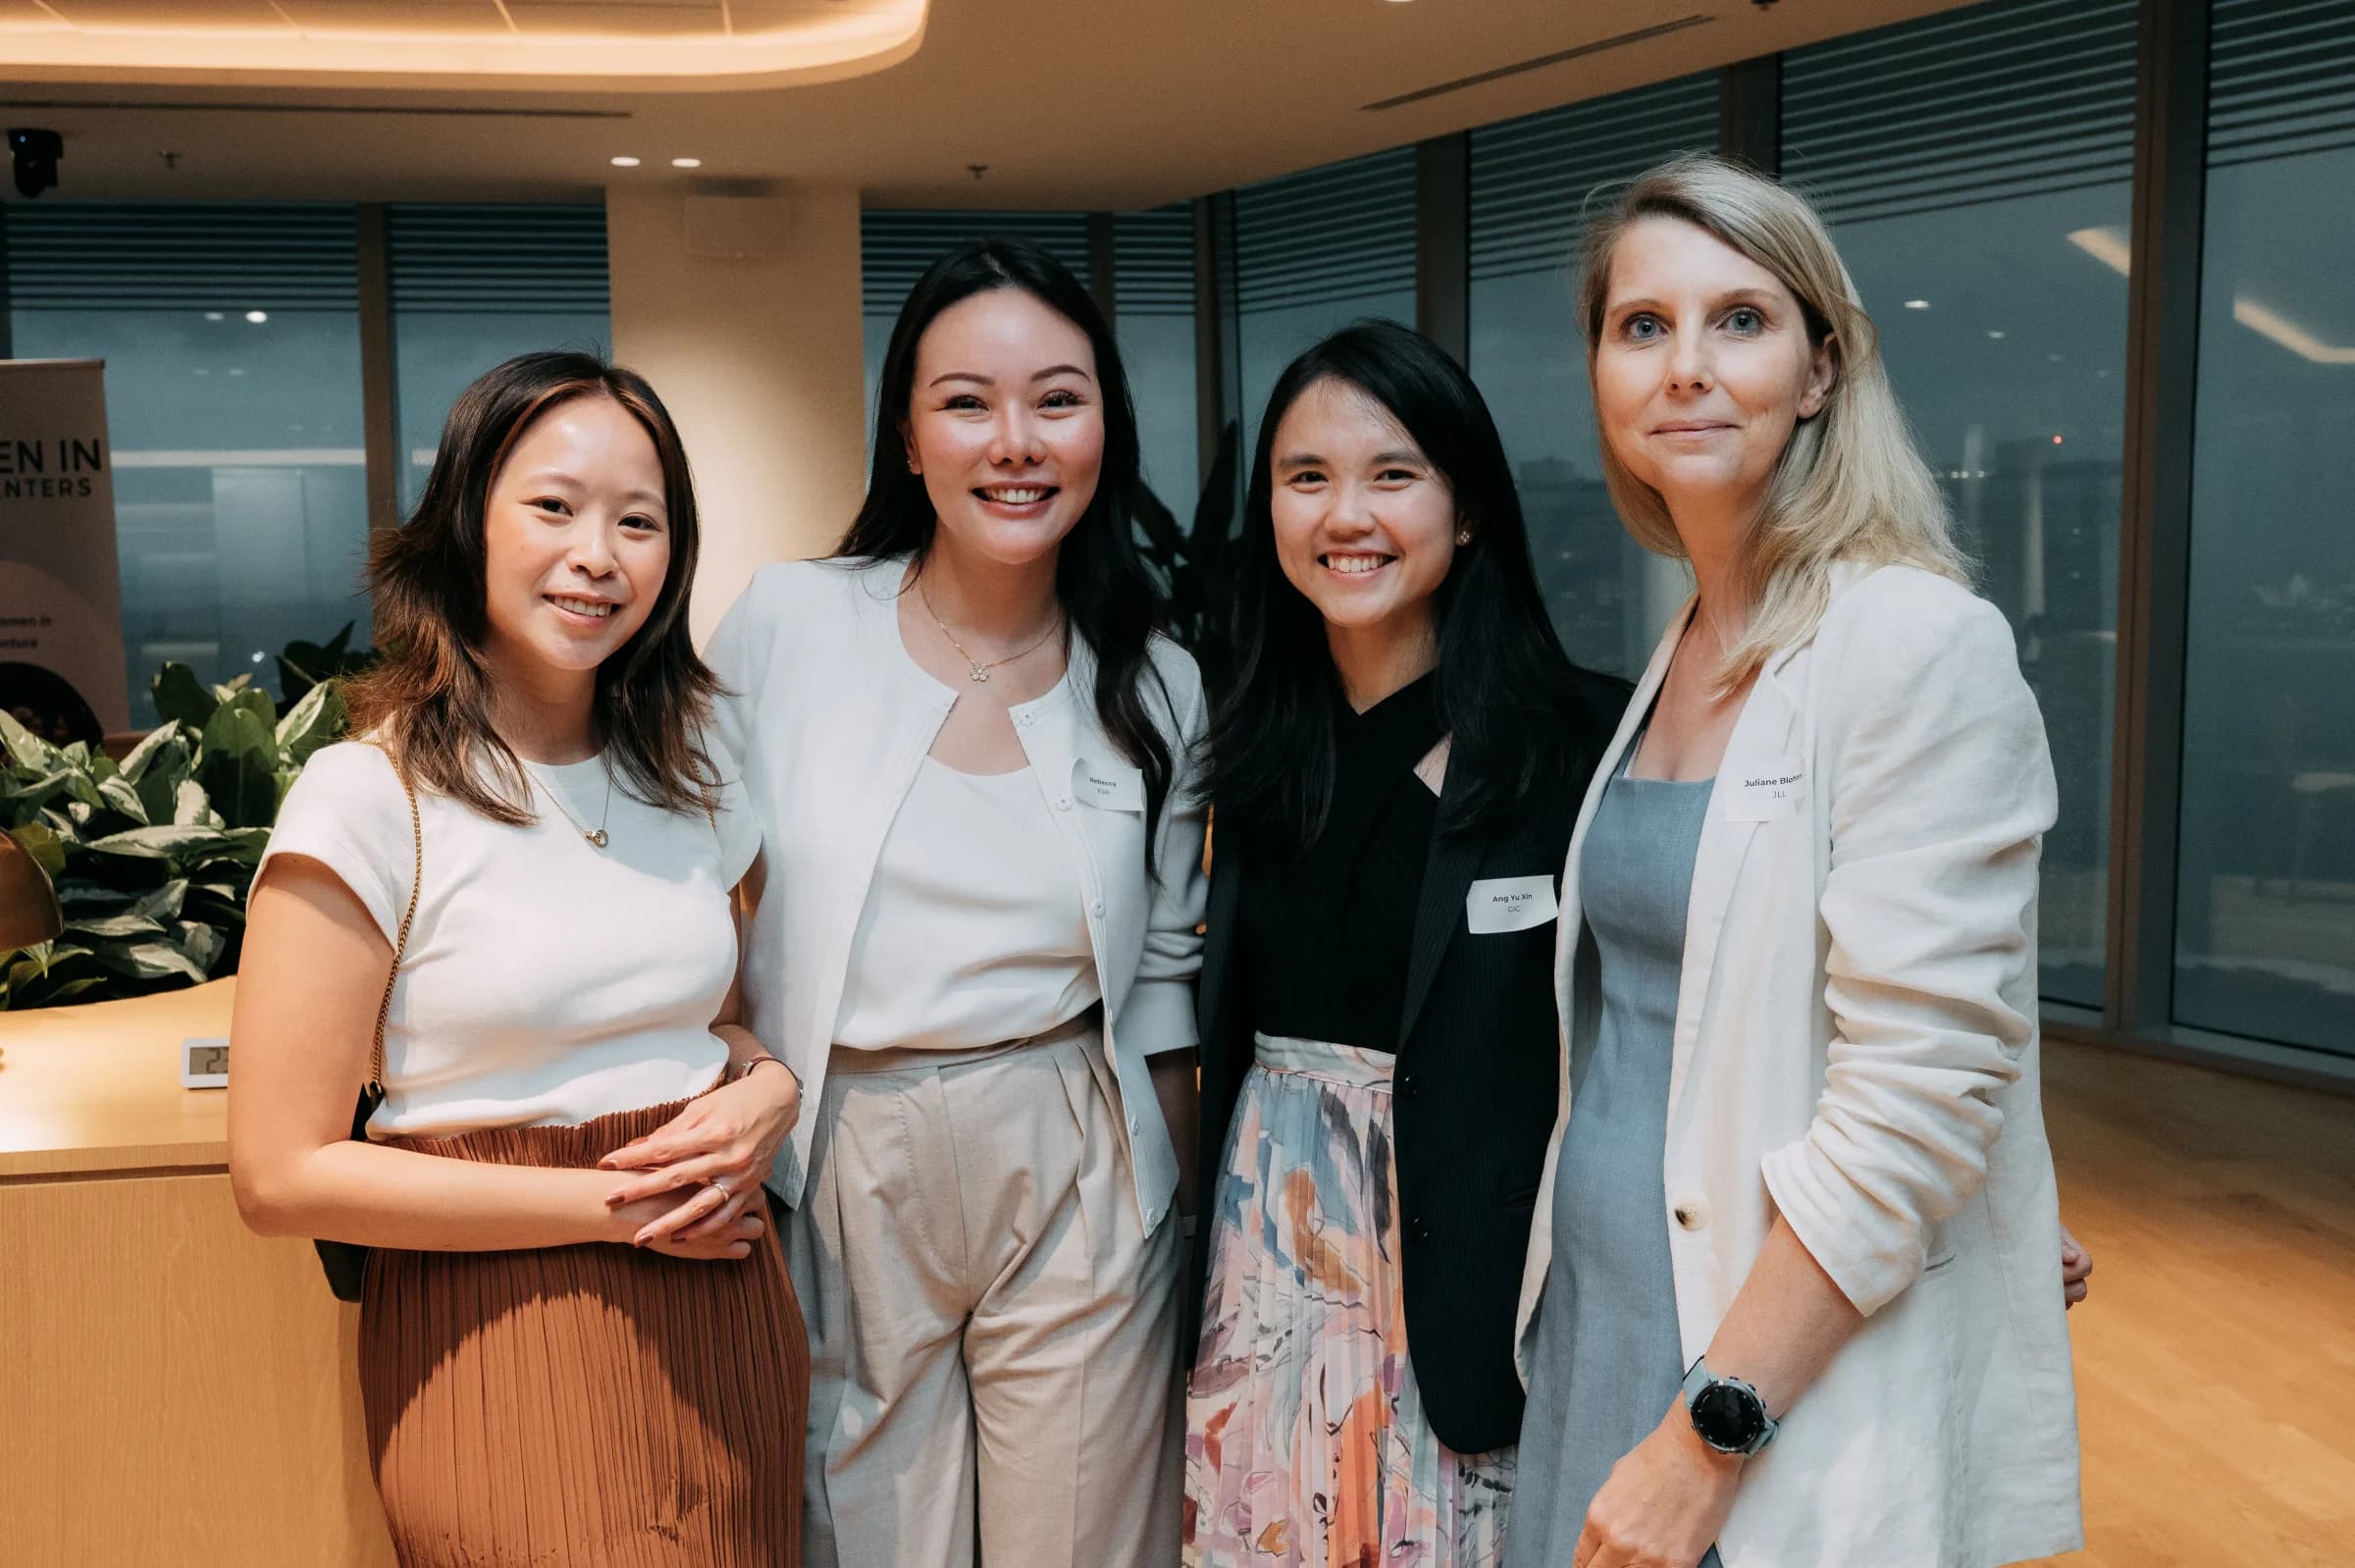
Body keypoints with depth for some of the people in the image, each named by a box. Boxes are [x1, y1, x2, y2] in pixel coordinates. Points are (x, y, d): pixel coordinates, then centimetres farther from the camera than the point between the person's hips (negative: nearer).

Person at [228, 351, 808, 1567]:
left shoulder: (692, 776, 6)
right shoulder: (368, 796, -12)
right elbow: (282, 1174, -13)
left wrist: (769, 1093, -6)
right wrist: (612, 1201, -15)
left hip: (723, 1326, 6)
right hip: (498, 1351, -5)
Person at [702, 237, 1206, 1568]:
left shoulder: (1158, 690, 0)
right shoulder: (786, 628, -6)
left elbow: (1161, 981, 8)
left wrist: (1190, 1238, 10)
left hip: (1073, 1180, 1)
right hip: (841, 1172, -1)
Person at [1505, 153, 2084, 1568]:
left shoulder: (1925, 647, -16)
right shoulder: (1683, 649, 7)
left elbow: (1916, 1093, -22)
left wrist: (1709, 1434, -21)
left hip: (1811, 1412, -7)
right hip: (1600, 1312, 7)